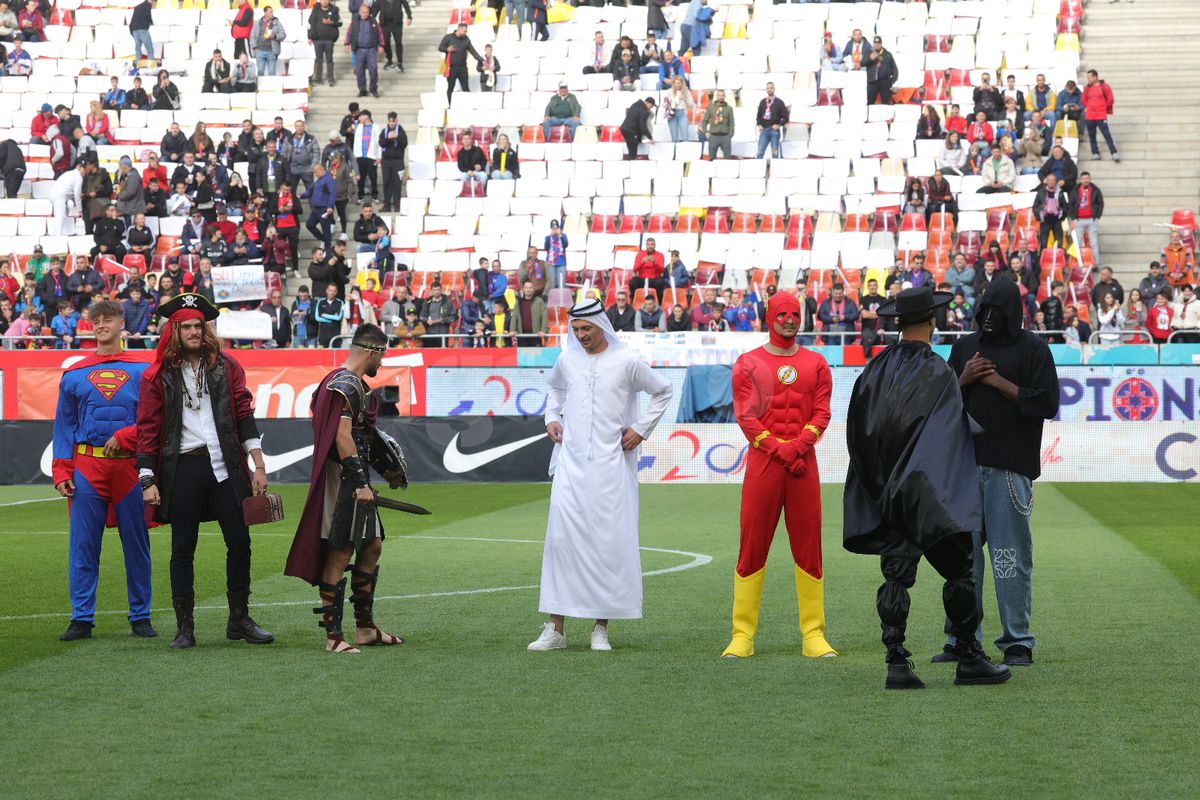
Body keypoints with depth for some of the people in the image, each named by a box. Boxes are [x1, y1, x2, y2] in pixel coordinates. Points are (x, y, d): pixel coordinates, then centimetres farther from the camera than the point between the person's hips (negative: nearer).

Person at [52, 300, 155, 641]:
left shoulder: (143, 371, 6)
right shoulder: (74, 375, 11)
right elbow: (64, 426, 9)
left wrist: (122, 437, -12)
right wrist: (61, 471, -1)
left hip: (129, 467, -1)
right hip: (87, 468, 1)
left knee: (137, 545, 3)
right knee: (83, 546, -1)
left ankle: (141, 617, 10)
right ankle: (82, 619, 3)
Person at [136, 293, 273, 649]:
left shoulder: (226, 367, 8)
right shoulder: (157, 376, 3)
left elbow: (244, 416, 6)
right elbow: (148, 430, 1)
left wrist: (258, 465, -1)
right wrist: (148, 481, -6)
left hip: (226, 468, 2)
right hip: (182, 470, -2)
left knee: (239, 543, 3)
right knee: (183, 550, 3)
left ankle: (240, 620, 15)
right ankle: (185, 628, 8)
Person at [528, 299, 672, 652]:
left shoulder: (627, 361, -2)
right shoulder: (567, 360, 8)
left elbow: (663, 391, 11)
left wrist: (641, 429, 4)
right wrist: (551, 418, 14)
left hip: (611, 462, -2)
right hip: (571, 461, 2)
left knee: (609, 540, -2)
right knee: (561, 536, -5)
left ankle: (601, 627, 5)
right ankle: (555, 628, -3)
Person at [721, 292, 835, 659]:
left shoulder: (816, 364, 11)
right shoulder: (748, 364, 6)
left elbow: (821, 413, 4)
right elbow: (745, 415, -2)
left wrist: (797, 446, -12)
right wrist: (777, 449, -12)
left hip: (803, 462, 2)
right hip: (762, 462, -2)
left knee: (808, 547, 1)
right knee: (752, 548, -2)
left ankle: (813, 635, 5)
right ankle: (743, 635, 1)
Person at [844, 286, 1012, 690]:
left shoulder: (874, 371, 4)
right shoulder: (938, 373, -12)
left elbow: (857, 437, 7)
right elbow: (948, 437, -13)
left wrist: (881, 486, 15)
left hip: (886, 493, 5)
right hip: (929, 496, -5)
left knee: (896, 577, 4)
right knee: (958, 570, 7)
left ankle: (897, 664, -3)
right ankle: (968, 659, 11)